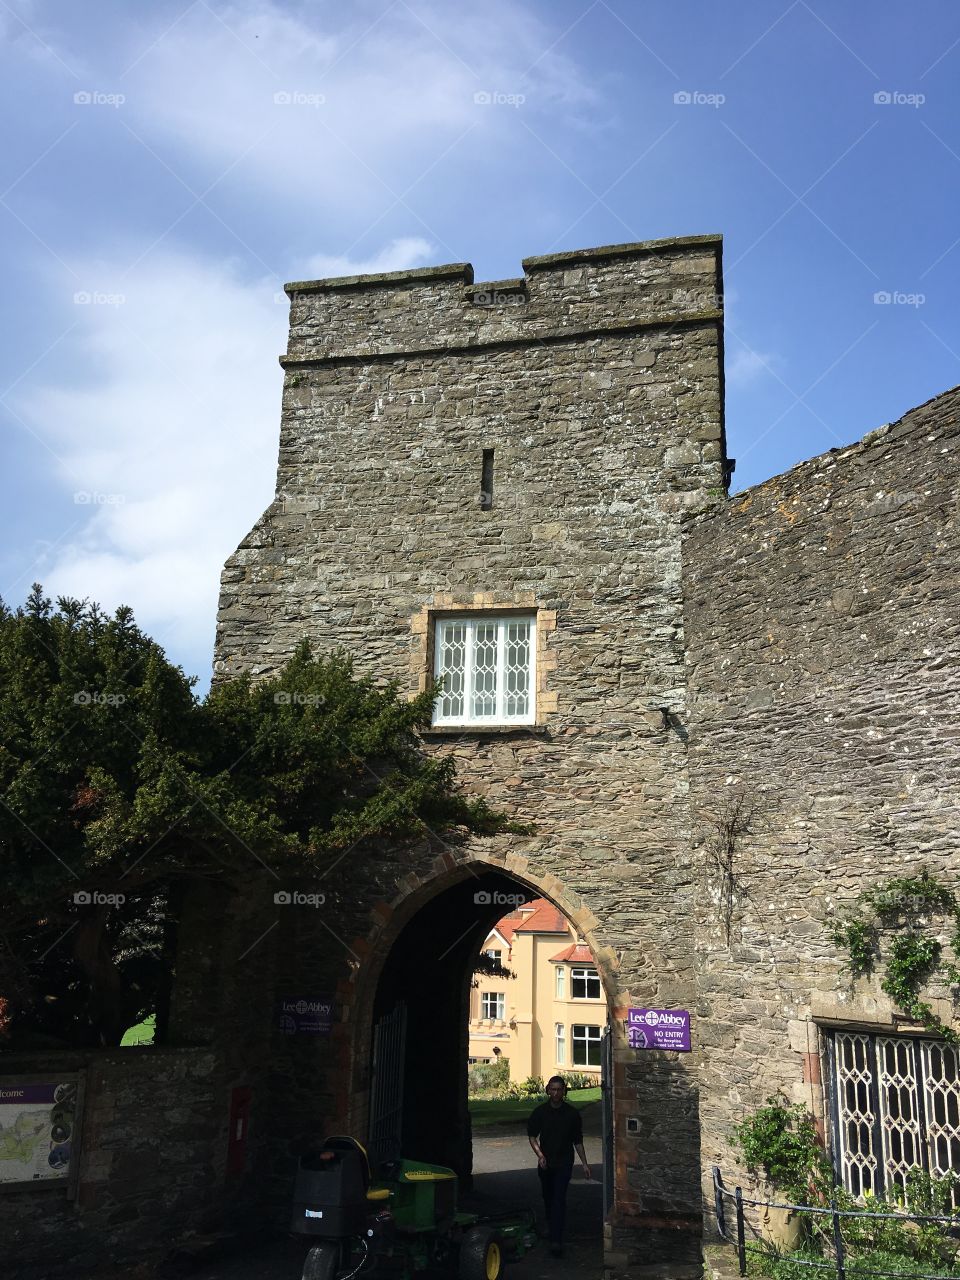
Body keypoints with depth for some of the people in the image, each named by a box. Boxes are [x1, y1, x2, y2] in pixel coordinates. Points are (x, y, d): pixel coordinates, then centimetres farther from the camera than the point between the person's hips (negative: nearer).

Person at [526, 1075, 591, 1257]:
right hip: (545, 1163, 2)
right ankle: (550, 1227, 39)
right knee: (548, 1197, 15)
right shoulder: (540, 1112, -2)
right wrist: (539, 1154, -12)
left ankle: (556, 1240, -16)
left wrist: (584, 1164, 4)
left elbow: (578, 1141, 5)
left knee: (559, 1199, -12)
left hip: (564, 1162, -2)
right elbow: (532, 1135, 3)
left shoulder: (572, 1113, -3)